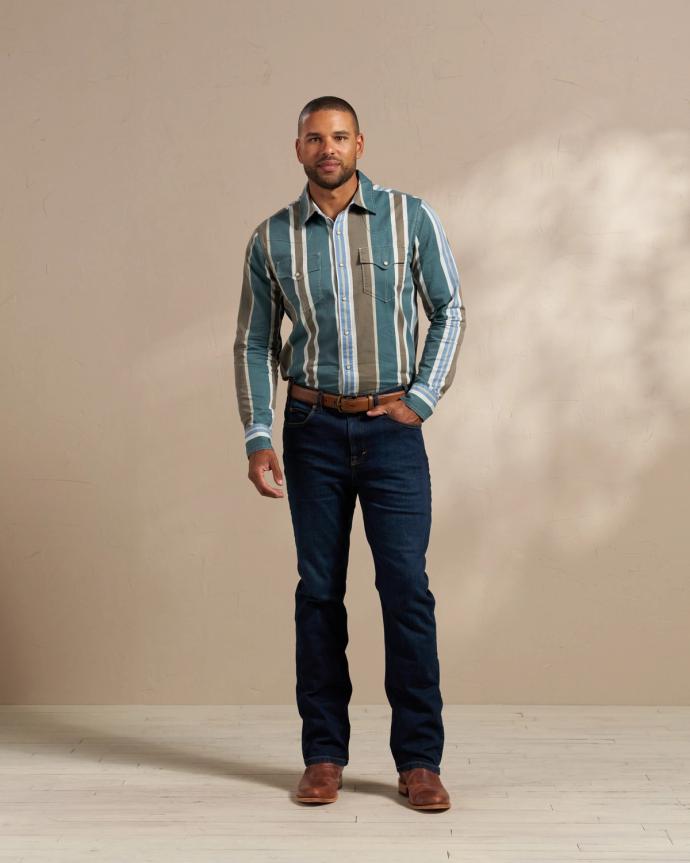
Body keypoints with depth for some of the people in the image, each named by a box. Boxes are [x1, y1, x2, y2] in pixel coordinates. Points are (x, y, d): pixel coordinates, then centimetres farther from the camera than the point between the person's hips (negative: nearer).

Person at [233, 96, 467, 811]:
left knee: (407, 589, -4)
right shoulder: (271, 239, 4)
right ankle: (324, 756, 15)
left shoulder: (411, 218, 0)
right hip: (314, 429, 1)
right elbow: (253, 343, 8)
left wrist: (422, 399, -4)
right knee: (319, 591, 5)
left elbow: (449, 310, 5)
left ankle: (418, 761, 5)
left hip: (392, 429, -1)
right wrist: (257, 437, 1)